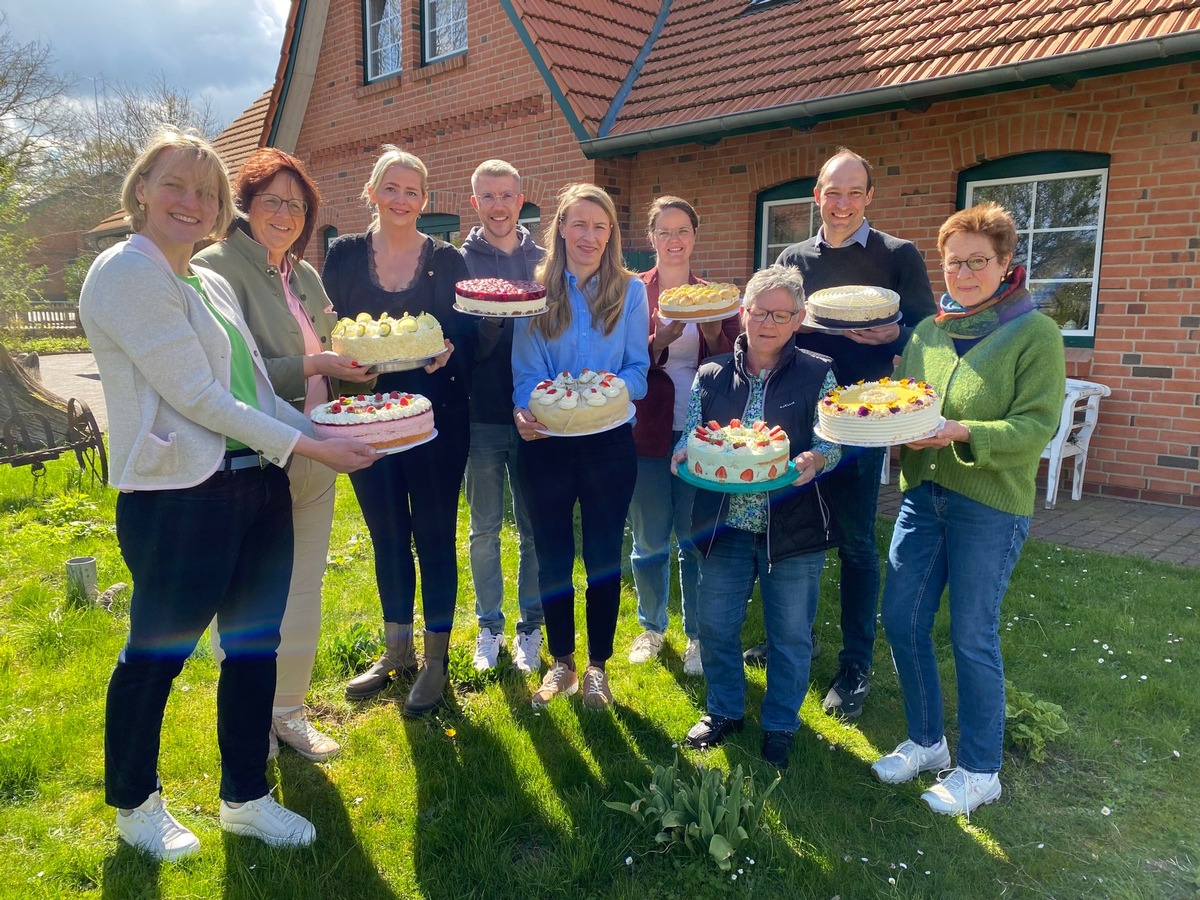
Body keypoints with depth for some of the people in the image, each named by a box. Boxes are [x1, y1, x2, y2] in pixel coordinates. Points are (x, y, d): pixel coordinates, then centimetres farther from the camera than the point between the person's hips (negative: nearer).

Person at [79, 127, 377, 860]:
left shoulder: (213, 283, 15)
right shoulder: (126, 273, -9)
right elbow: (195, 394, -18)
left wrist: (330, 432, 2)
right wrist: (304, 445, -17)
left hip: (257, 486, 8)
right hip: (177, 497, -8)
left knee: (255, 646, 14)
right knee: (156, 656, 10)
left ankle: (246, 798, 32)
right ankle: (135, 804, 34)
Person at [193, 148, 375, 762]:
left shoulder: (305, 276, 13)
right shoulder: (217, 267, -10)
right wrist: (313, 365, -20)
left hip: (312, 456, 8)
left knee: (304, 587, 15)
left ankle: (288, 710, 31)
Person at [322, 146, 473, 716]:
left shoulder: (447, 260, 4)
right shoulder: (344, 255, 7)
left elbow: (466, 336, 1)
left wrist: (448, 349, -21)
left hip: (435, 417, -2)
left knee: (434, 536, 3)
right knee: (387, 536, 13)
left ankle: (436, 660, 18)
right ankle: (396, 651, 30)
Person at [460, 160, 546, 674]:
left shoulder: (544, 260, 6)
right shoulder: (459, 262, 2)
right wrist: (490, 321, -24)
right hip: (481, 415, -1)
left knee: (535, 528, 8)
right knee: (484, 529, 9)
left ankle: (530, 626, 23)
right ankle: (489, 626, 25)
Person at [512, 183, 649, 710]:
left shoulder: (630, 291, 3)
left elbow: (638, 369, 1)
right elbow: (525, 370, -3)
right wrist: (524, 412, -24)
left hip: (608, 439, 0)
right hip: (546, 441, 1)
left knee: (603, 555, 9)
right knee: (552, 556, 11)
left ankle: (597, 666, 27)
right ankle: (561, 662, 30)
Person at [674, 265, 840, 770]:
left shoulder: (817, 375, -1)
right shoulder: (712, 374, 5)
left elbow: (832, 443, -5)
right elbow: (689, 435, 6)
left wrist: (813, 459, -27)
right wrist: (685, 454, -17)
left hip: (793, 529, -2)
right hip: (723, 525, 2)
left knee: (790, 634, 11)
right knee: (715, 626, 12)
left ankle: (780, 724, 33)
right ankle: (725, 710, 37)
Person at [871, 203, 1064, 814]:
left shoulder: (1034, 333, -6)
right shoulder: (928, 330, 10)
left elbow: (1036, 426, -13)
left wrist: (962, 433, -27)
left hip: (991, 503, -5)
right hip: (923, 491, 6)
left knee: (972, 638, 3)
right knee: (901, 621, 8)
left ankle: (980, 770, 24)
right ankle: (926, 741, 31)